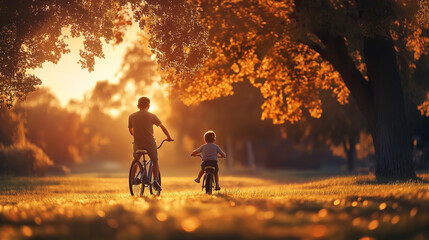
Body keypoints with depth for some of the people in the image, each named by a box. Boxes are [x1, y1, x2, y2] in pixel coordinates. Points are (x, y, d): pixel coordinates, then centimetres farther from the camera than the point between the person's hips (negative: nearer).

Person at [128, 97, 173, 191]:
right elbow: (162, 127, 4)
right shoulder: (152, 116, -4)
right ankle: (155, 180, 6)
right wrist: (169, 137, 18)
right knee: (155, 161, 20)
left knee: (135, 160, 29)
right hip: (150, 144, -2)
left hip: (137, 144, 2)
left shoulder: (131, 116, 1)